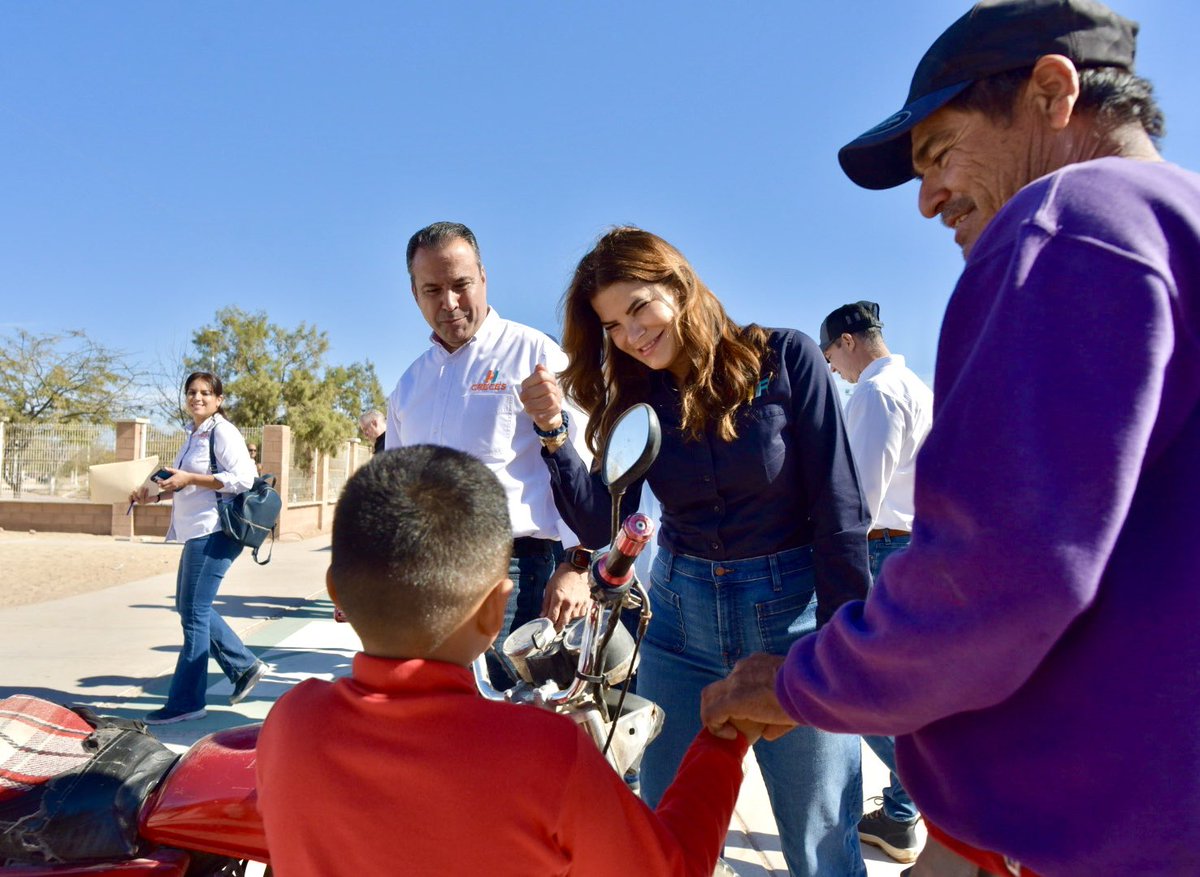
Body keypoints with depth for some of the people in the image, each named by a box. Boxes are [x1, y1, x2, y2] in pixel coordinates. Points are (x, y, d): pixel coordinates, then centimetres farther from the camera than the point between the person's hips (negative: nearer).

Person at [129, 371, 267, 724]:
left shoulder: (223, 432, -9)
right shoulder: (194, 434, 18)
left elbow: (243, 478, -20)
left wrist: (189, 478, -20)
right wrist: (156, 495, 12)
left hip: (214, 533, -10)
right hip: (197, 532, 10)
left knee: (195, 614, -4)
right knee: (189, 607, 14)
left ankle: (185, 702, 6)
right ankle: (245, 666, 24)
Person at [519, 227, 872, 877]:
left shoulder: (785, 359, -10)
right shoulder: (636, 400, 2)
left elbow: (839, 509, -10)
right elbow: (599, 526, -3)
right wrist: (553, 432, -16)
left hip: (793, 615, -3)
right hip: (680, 617, 4)